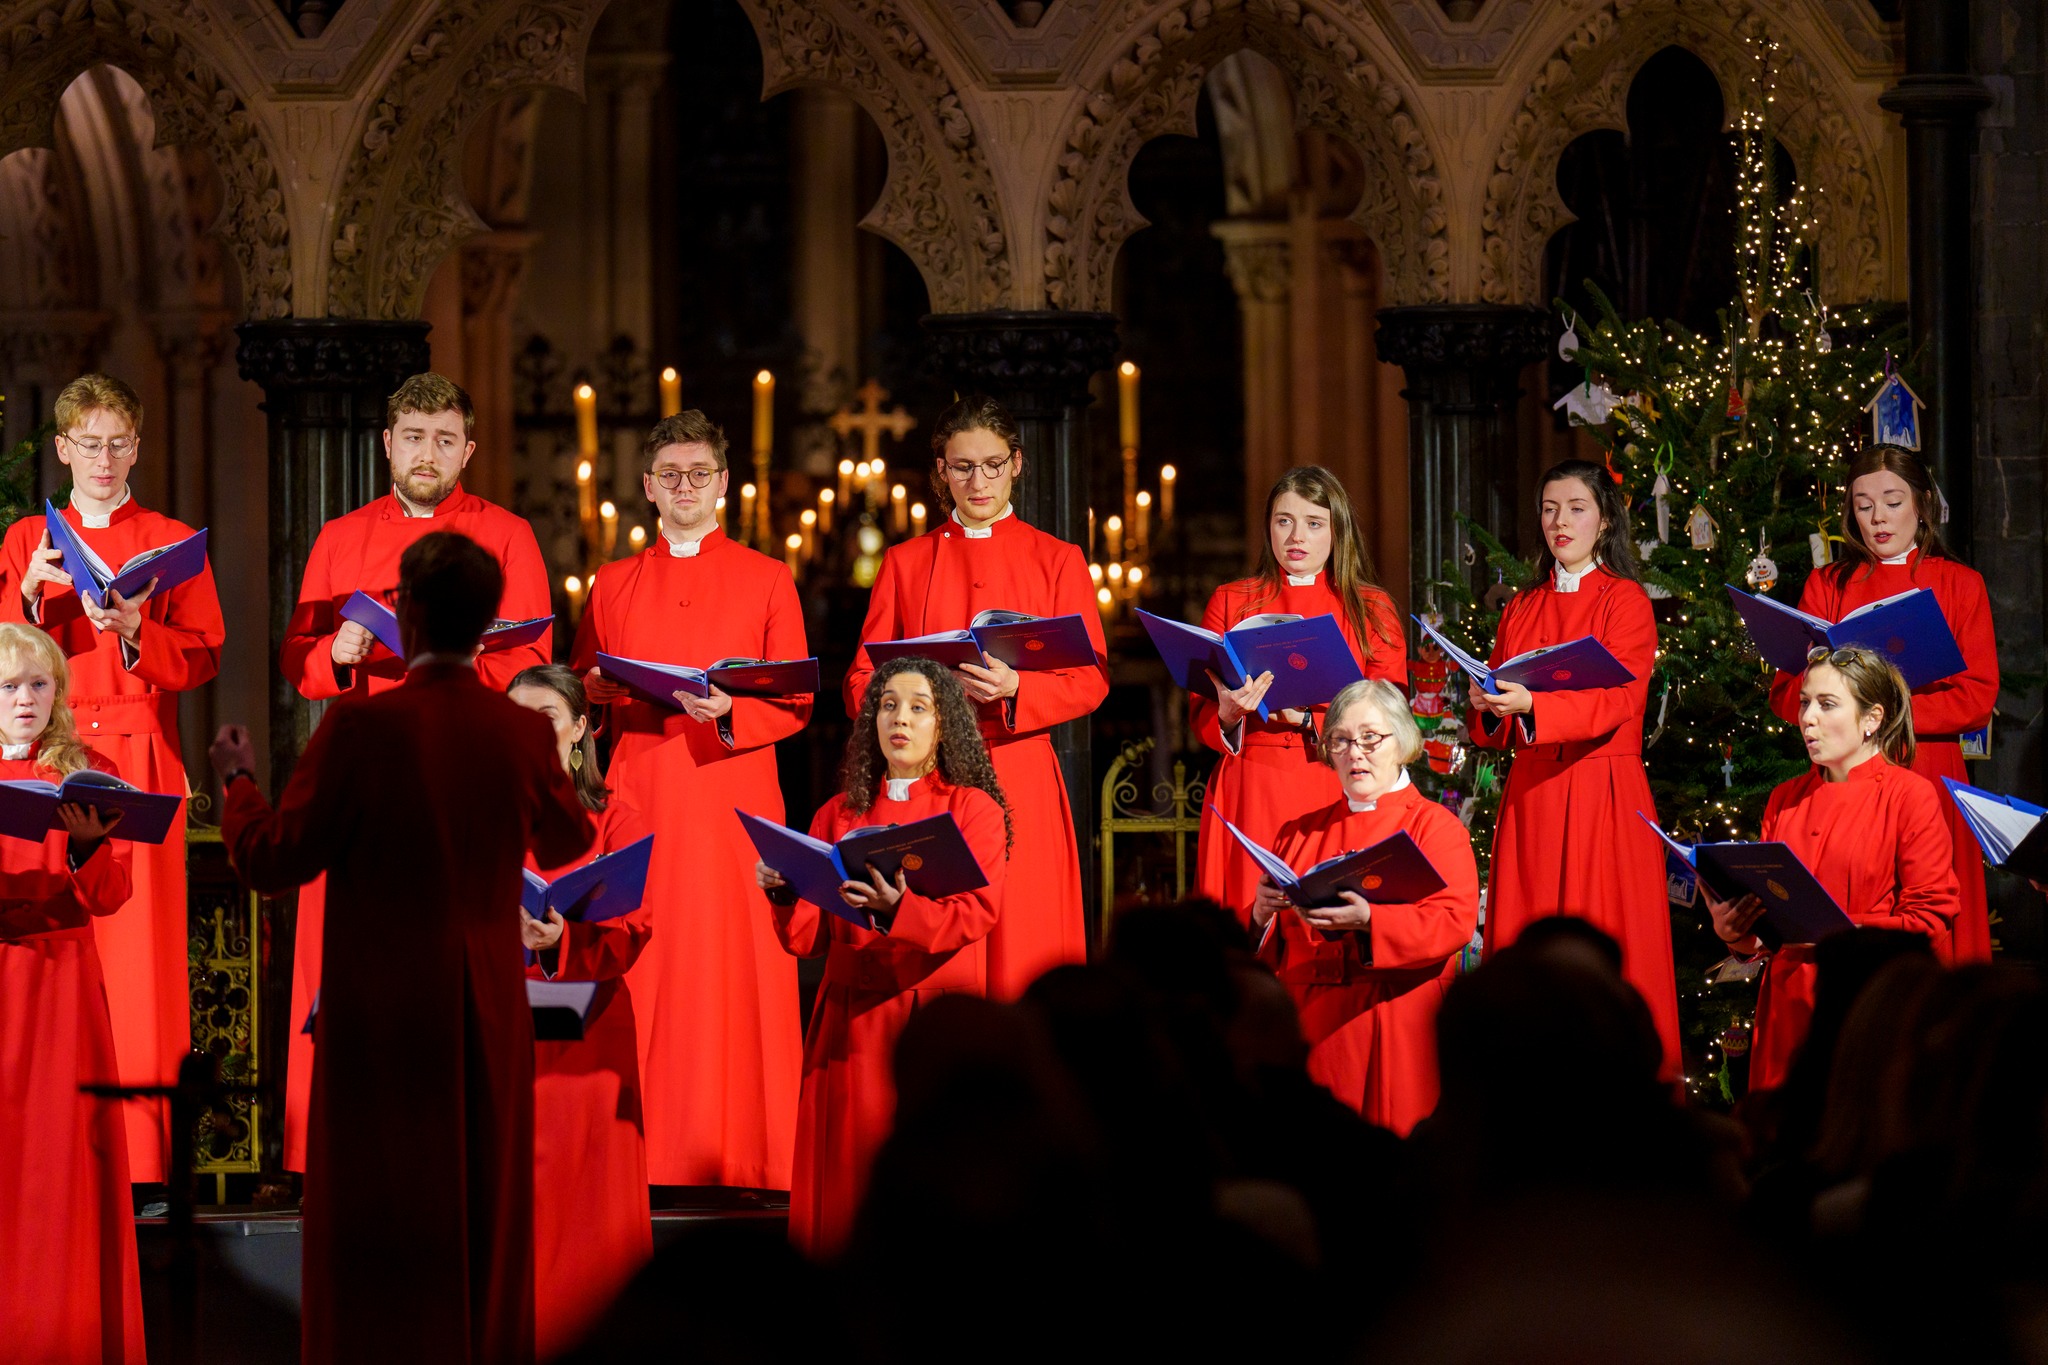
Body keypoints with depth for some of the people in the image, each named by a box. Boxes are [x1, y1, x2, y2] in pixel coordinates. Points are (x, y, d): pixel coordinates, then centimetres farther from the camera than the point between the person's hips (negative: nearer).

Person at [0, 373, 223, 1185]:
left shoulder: (171, 543, 12)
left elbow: (204, 659, 4)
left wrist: (135, 634, -13)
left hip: (140, 759, -1)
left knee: (138, 948, -9)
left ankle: (139, 1160, -10)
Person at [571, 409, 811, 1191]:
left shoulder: (766, 582, 8)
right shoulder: (614, 585, 15)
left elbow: (795, 701, 3)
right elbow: (582, 688, 17)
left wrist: (730, 713, -15)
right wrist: (608, 687, -5)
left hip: (731, 795, -2)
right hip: (638, 790, 2)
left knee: (733, 964, -7)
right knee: (639, 966, -5)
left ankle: (740, 1154, -5)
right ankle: (640, 1149, -4)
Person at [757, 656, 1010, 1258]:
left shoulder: (974, 808, 8)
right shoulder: (837, 816, 16)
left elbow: (976, 911, -9)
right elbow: (808, 937, 9)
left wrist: (898, 910, -26)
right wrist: (784, 894, -12)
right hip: (852, 1020, 3)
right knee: (852, 1180, -3)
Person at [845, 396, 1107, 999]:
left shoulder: (1057, 560, 11)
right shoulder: (905, 564, 13)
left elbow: (1090, 678, 2)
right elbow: (862, 681, 9)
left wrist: (1015, 688, -17)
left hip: (1020, 780, -1)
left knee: (1020, 959, -7)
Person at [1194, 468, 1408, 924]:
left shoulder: (1370, 609, 11)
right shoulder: (1231, 603, 13)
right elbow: (1203, 720, 8)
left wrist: (1308, 718, -15)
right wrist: (1229, 713, -16)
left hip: (1338, 796, 0)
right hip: (1251, 798, 0)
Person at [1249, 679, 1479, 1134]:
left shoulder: (1435, 827, 6)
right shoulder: (1301, 834, 21)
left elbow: (1455, 923, -11)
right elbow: (1268, 951, 17)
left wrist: (1368, 921, -27)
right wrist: (1262, 917, -9)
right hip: (1311, 1030, 4)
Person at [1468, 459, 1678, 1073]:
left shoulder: (1625, 602, 1)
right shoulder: (1523, 609, 16)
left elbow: (1618, 698, -14)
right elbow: (1496, 729, 16)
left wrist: (1534, 705, -28)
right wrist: (1489, 706, -8)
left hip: (1602, 792, -5)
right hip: (1530, 792, 5)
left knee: (1603, 945, -7)